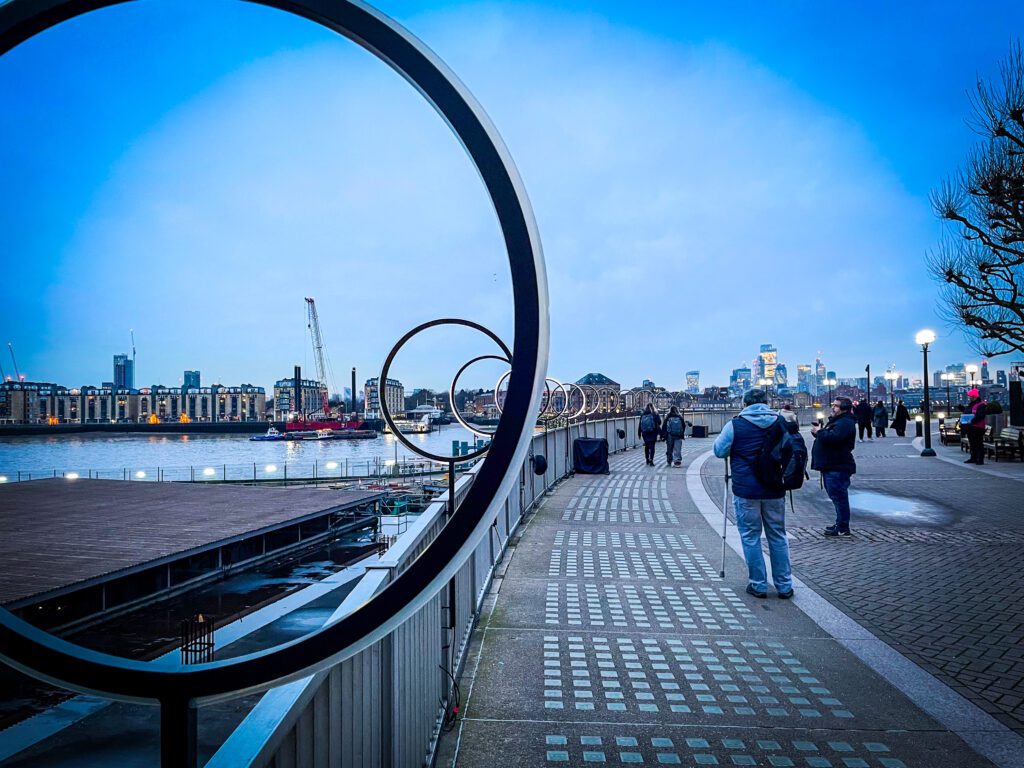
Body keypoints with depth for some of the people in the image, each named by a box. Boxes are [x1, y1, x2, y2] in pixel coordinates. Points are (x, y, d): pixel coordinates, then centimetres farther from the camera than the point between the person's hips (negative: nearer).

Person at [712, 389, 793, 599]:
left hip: (746, 490, -3)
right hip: (775, 489, 3)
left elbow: (719, 450, -2)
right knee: (778, 536, 13)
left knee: (751, 537, 7)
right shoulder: (781, 422, 2)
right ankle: (784, 585, 19)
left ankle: (758, 584, 10)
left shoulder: (735, 425, -8)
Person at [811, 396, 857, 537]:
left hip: (838, 467, -11)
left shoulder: (845, 423, -14)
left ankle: (843, 528, -4)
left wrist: (819, 432, -13)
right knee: (837, 496, 17)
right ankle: (840, 524, 26)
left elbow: (833, 437, -29)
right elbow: (828, 436, 25)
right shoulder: (837, 420, 22)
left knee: (839, 496, -8)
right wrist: (818, 431, 5)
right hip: (831, 466, 11)